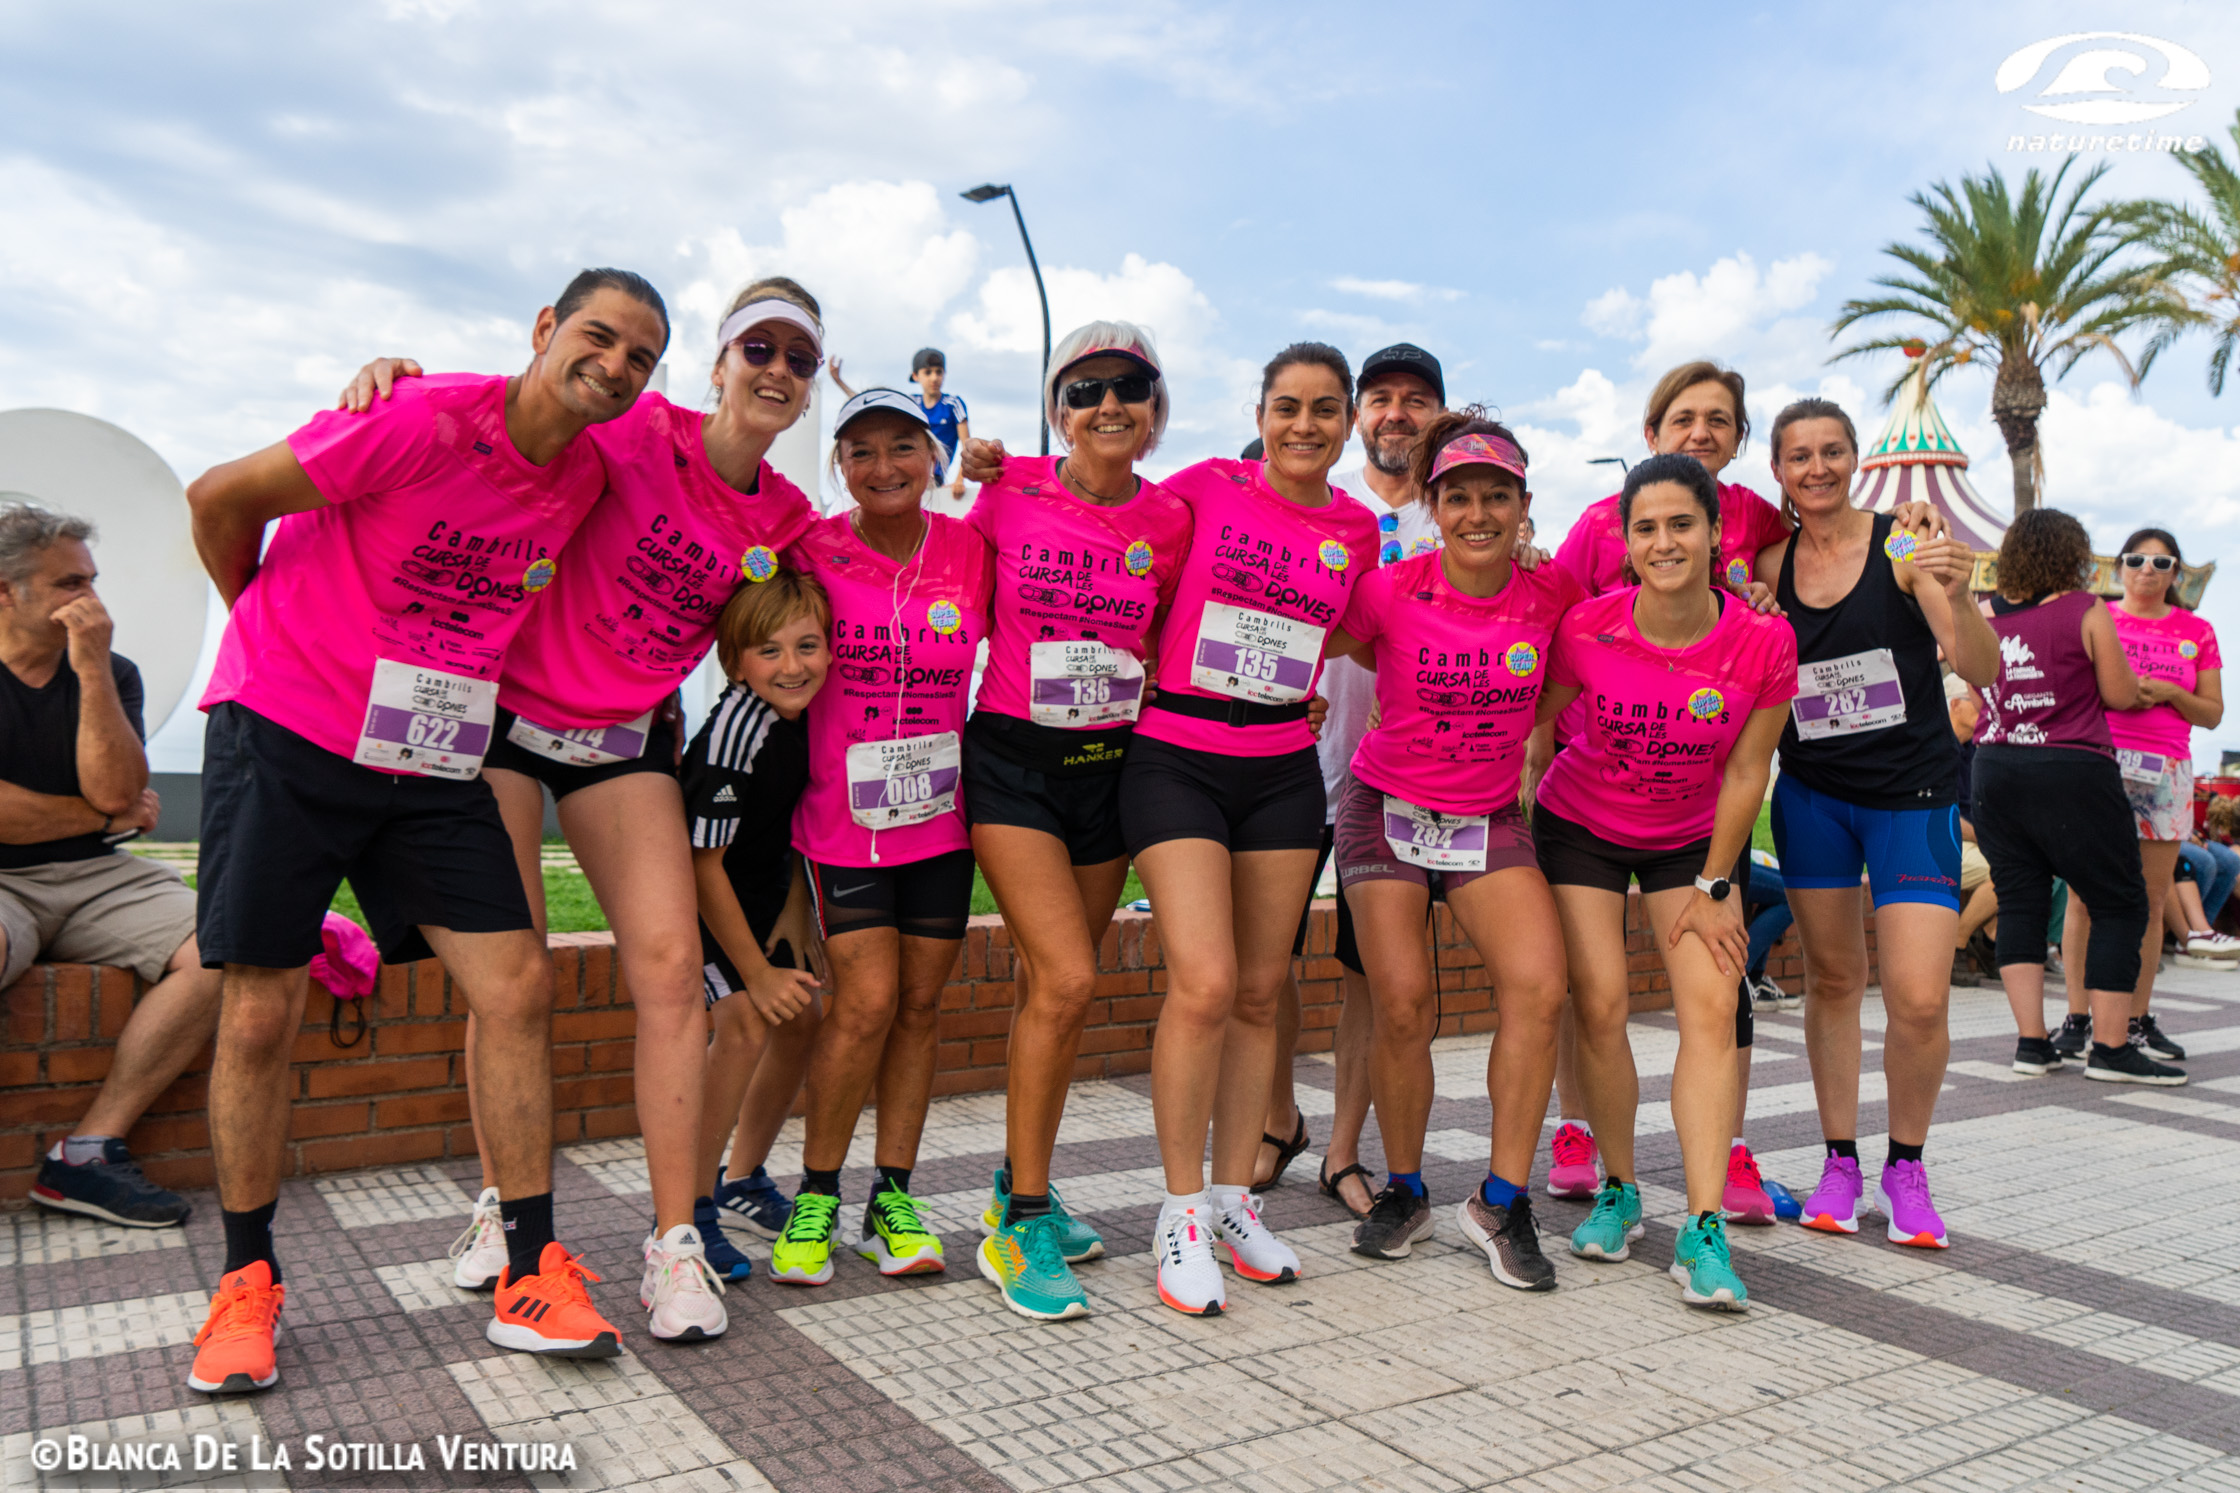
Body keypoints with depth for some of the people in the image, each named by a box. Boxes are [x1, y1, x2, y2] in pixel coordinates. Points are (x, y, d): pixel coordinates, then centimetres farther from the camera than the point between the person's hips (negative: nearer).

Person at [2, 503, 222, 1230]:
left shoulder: (111, 673, 10)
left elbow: (117, 791, -7)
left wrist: (92, 669, -11)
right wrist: (102, 817, -1)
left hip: (97, 879, 4)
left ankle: (87, 1150, -18)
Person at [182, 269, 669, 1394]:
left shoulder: (586, 483, 2)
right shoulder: (427, 420, -17)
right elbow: (218, 498, -7)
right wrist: (278, 628, 8)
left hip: (434, 761, 5)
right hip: (287, 733, -5)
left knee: (517, 983, -4)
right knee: (260, 1009, 1)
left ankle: (530, 1276, 5)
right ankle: (246, 1281, 20)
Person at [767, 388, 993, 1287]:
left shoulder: (969, 548, 1)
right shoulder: (811, 549, -5)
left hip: (942, 815, 3)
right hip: (843, 814, -3)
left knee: (919, 1006, 7)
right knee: (866, 1002, -8)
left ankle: (893, 1201, 20)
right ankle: (815, 1198, 12)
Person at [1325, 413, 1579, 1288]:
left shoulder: (1549, 595, -6)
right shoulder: (1390, 592, -13)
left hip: (1490, 817, 2)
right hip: (1389, 808, -2)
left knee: (1539, 988, -16)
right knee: (1403, 1008, -8)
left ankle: (1501, 1202, -1)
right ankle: (1405, 1193, 16)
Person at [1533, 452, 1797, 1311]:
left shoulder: (1764, 644, -20)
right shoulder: (1588, 628, -20)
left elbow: (1745, 773, -10)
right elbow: (1533, 718, -4)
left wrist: (1712, 888, -6)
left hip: (1693, 839, 1)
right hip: (1580, 827, 0)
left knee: (1711, 1008, -13)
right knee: (1600, 1003, -9)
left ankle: (1703, 1232, -10)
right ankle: (1618, 1193, 12)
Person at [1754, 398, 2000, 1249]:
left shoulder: (1905, 544, -7)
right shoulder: (1770, 565, 3)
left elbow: (1982, 672, -14)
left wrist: (1957, 598, -32)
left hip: (1913, 795, -3)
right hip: (1812, 796, 3)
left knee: (1920, 1000, -9)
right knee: (1831, 978, 8)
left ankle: (1906, 1167, 15)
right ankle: (1840, 1162, 22)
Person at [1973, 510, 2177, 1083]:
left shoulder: (1983, 616, 5)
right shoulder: (2086, 611, -7)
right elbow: (2120, 695, -2)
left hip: (1995, 771, 5)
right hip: (2072, 773, -5)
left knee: (2019, 902, 9)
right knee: (2120, 904, 5)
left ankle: (2031, 1041, 7)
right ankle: (2110, 1048, 4)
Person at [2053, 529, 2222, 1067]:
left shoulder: (2196, 632, 14)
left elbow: (2213, 713, 12)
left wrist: (2167, 693, -6)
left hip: (2164, 770, 2)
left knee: (2150, 900, 2)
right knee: (2085, 894, -8)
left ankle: (2137, 1019, 10)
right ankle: (2077, 1017, -4)